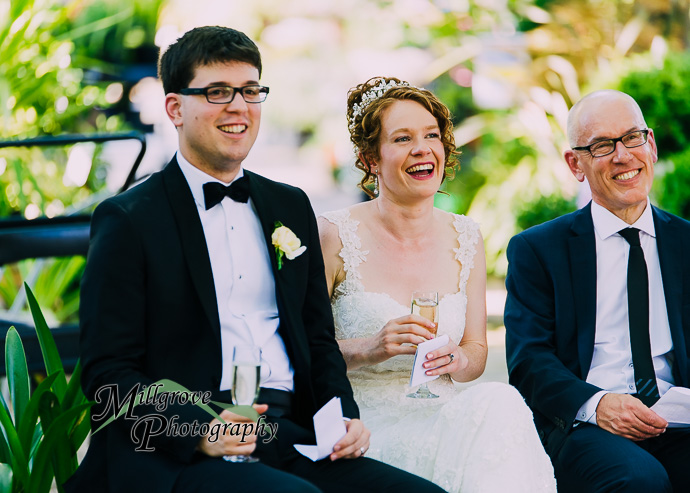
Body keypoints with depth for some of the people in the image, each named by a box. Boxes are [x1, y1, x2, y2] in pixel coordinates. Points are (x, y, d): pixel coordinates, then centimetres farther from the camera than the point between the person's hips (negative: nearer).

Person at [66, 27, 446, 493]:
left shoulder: (292, 206, 20)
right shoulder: (127, 220, 1)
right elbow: (107, 371, -5)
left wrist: (344, 417, 3)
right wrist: (199, 430, -21)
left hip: (292, 439, 6)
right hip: (176, 453, -6)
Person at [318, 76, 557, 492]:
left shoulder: (465, 238, 8)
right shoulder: (335, 236, -5)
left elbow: (477, 354, 14)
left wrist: (456, 359, -10)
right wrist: (369, 350, -21)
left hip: (439, 416, 5)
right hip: (365, 424, -4)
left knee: (500, 400, -29)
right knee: (492, 408, -30)